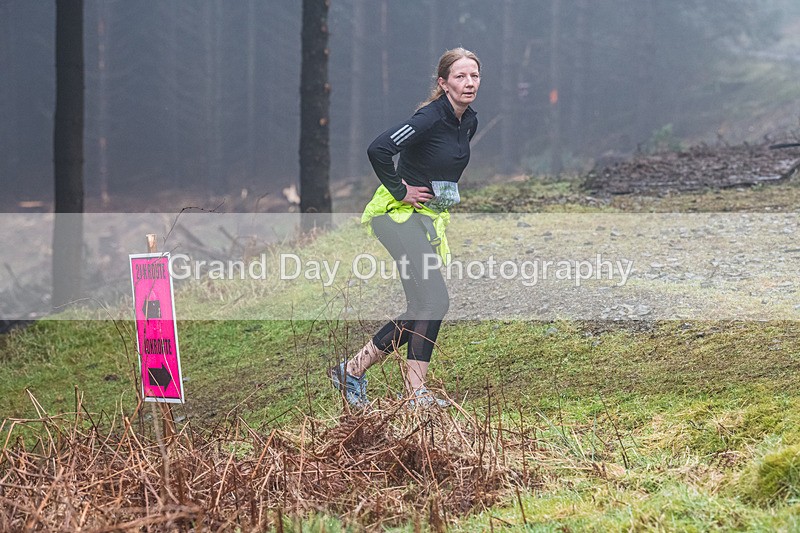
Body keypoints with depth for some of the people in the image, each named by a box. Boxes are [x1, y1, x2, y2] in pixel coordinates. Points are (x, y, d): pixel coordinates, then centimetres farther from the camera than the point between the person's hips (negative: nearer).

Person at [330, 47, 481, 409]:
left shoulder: (469, 121, 7)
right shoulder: (430, 118, -20)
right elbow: (378, 150, -32)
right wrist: (400, 191, -22)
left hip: (428, 217, 9)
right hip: (398, 214, -9)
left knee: (421, 311, 7)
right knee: (434, 301, -16)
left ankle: (352, 370, 15)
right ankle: (416, 391, -11)